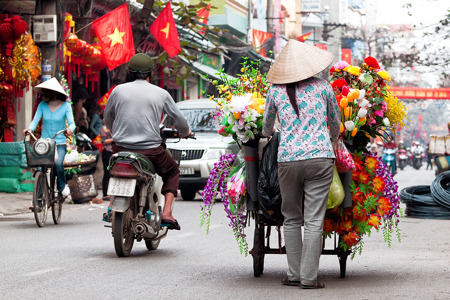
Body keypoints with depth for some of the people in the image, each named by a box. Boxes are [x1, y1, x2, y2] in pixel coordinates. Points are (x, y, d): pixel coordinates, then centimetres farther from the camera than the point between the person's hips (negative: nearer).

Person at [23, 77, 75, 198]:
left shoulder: (65, 106, 1)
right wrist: (30, 129, -23)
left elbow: (71, 122, -7)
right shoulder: (42, 105, 7)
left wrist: (70, 129, -31)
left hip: (60, 143, -2)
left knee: (58, 163, -28)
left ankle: (62, 187, -1)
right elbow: (35, 120, -1)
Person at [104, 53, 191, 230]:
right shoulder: (161, 94, 1)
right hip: (150, 150, -2)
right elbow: (179, 119, 9)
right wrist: (185, 132, 33)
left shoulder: (118, 90, 3)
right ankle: (166, 213, 7)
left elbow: (107, 117, 18)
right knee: (172, 172, 25)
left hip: (121, 148, 2)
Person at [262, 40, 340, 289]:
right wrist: (332, 142, 39)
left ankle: (294, 274, 12)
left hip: (288, 159, 1)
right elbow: (335, 123, 18)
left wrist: (266, 135, 45)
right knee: (314, 221, -1)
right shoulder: (323, 87, 5)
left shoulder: (276, 90, 6)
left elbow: (266, 126, 21)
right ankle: (309, 277, -2)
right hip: (320, 157, -1)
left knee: (291, 219, 13)